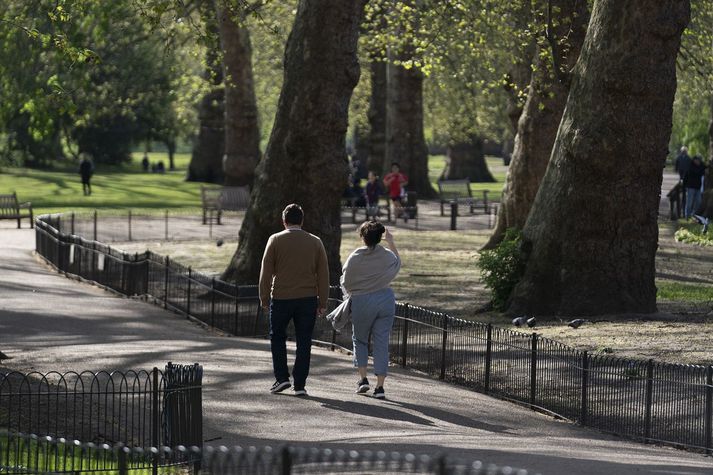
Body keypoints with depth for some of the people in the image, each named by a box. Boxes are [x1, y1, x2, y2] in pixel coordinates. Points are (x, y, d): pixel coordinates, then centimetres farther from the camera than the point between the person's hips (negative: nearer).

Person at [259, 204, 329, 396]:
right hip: (308, 299, 2)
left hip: (281, 298, -2)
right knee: (304, 341, 6)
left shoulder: (276, 240, -1)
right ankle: (299, 385, 4)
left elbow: (266, 272, -3)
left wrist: (264, 299, 2)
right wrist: (322, 302, 8)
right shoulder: (315, 242, 5)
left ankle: (282, 377, 6)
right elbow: (323, 274, 4)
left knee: (277, 337, 15)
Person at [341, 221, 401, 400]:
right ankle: (380, 386, 1)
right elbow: (398, 262, 23)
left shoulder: (355, 257, -11)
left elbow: (346, 282, -2)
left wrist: (349, 296, 18)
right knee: (382, 343, 4)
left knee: (359, 339, 18)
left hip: (362, 302, -2)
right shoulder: (387, 256, -2)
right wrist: (391, 242, 30)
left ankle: (363, 378, 7)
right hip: (386, 300, 2)